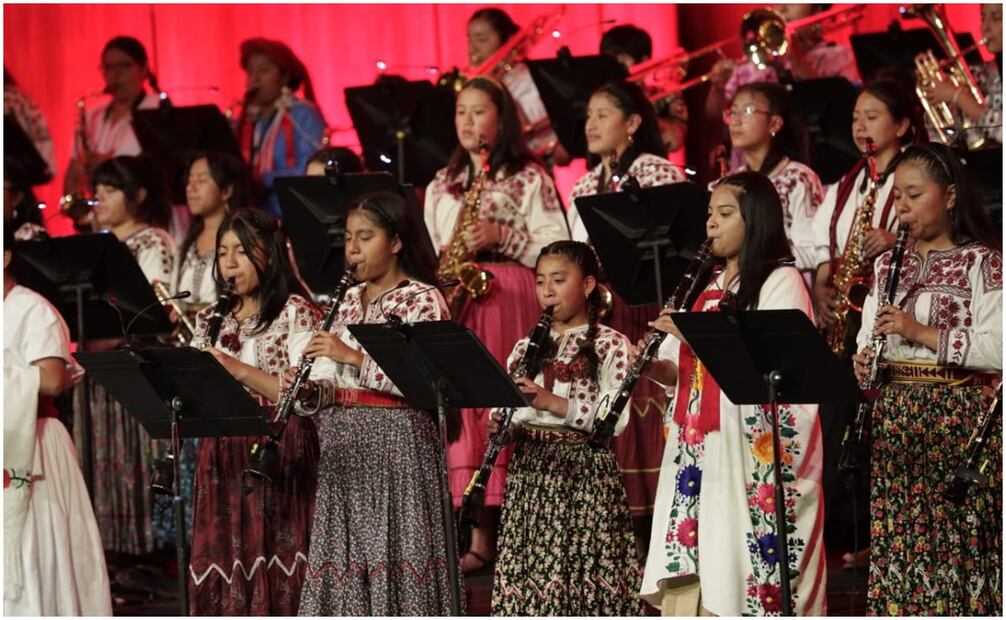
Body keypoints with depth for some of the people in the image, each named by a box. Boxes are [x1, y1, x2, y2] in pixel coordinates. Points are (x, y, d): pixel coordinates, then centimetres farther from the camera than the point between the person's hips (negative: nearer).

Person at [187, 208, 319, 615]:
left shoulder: (294, 311, -3)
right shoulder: (212, 320, 15)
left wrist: (240, 370, -20)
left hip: (279, 455, -5)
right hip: (224, 456, 6)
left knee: (276, 559, -7)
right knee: (226, 564, 3)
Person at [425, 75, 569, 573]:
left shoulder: (529, 179, 4)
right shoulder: (441, 185, 21)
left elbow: (556, 250, -4)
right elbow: (427, 251, 21)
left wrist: (502, 237, -14)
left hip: (508, 295, -5)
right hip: (453, 296, 5)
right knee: (459, 404, -3)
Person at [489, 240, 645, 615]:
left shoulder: (610, 345, -1)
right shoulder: (527, 348, 15)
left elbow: (614, 419, -12)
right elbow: (502, 407, 13)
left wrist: (552, 402, -20)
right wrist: (498, 426, -10)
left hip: (584, 472, -5)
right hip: (530, 471, 5)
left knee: (582, 574, -6)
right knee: (527, 572, 2)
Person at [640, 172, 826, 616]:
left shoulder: (781, 280, -4)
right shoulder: (707, 284, 18)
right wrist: (653, 367, -2)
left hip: (756, 453, -7)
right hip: (697, 449, 7)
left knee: (738, 566, -9)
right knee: (689, 573, 2)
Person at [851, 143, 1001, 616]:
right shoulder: (888, 265, 16)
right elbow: (867, 341, 18)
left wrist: (923, 333, -19)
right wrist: (862, 363, -5)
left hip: (959, 416, -6)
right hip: (894, 417, 6)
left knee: (955, 541, -7)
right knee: (894, 542, 4)